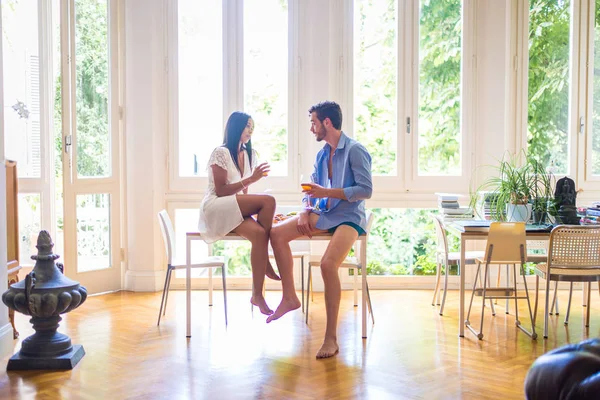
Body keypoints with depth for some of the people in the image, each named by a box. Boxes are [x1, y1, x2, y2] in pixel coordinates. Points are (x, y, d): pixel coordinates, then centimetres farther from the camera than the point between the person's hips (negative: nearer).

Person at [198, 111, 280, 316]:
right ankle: (265, 264, -17)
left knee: (259, 233, -29)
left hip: (236, 210, 6)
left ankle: (257, 294, -29)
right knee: (268, 201, -28)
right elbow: (221, 191, -11)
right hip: (216, 209, -6)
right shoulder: (221, 153, -5)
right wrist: (250, 179, -17)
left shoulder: (249, 154, 18)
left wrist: (256, 210, 0)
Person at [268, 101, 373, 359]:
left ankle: (331, 339, -21)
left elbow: (366, 190, -16)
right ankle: (289, 297, -2)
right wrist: (305, 212, -1)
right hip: (324, 214, 8)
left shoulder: (355, 150, -10)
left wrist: (327, 192, -18)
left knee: (328, 264, -31)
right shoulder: (321, 155, 15)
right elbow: (312, 190, 19)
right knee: (277, 233, -10)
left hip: (349, 218, -8)